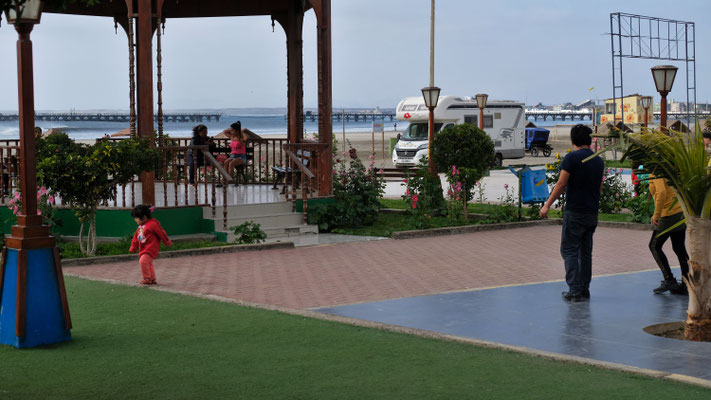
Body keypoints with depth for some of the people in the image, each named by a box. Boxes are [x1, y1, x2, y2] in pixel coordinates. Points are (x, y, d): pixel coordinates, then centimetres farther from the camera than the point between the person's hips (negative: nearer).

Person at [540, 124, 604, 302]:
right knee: (586, 251, 14)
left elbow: (561, 184, -14)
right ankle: (584, 290, 16)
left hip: (574, 212, -6)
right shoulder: (598, 161, 10)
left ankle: (575, 291, -9)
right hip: (592, 212, 6)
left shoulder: (572, 158, -10)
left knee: (569, 250, -2)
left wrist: (547, 205, -10)